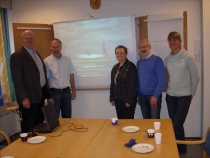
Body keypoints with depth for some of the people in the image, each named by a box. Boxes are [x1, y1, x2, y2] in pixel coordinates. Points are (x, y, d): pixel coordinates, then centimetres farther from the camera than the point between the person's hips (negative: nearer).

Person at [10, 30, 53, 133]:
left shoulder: (36, 54, 17)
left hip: (40, 96, 7)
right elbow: (17, 79, -14)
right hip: (28, 98, -7)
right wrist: (24, 98, -20)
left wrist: (48, 95, 16)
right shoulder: (17, 55, -8)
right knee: (29, 128, 2)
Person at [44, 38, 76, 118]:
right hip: (54, 92, -3)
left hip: (66, 91, 4)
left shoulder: (67, 59, 5)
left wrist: (73, 90, 8)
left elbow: (71, 75, 10)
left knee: (67, 117, 13)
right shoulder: (47, 61, -6)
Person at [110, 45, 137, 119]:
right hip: (118, 99, 6)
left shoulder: (130, 66, -9)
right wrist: (112, 98, 9)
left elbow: (132, 84, -14)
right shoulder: (115, 68, 12)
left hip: (127, 99, -6)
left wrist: (129, 100, -17)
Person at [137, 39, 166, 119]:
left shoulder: (157, 60, -9)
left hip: (154, 95, -5)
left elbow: (162, 80, -13)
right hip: (142, 96, 5)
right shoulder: (139, 62, 8)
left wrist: (155, 96, -15)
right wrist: (138, 95, 8)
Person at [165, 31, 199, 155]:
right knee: (175, 124, 10)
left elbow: (195, 77, -4)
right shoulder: (167, 59, 4)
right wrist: (170, 89, 8)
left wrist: (191, 94, 3)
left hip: (184, 96, -4)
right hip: (170, 96, 5)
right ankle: (181, 148, 29)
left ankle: (180, 149, 19)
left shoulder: (188, 57, -10)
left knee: (177, 125, -5)